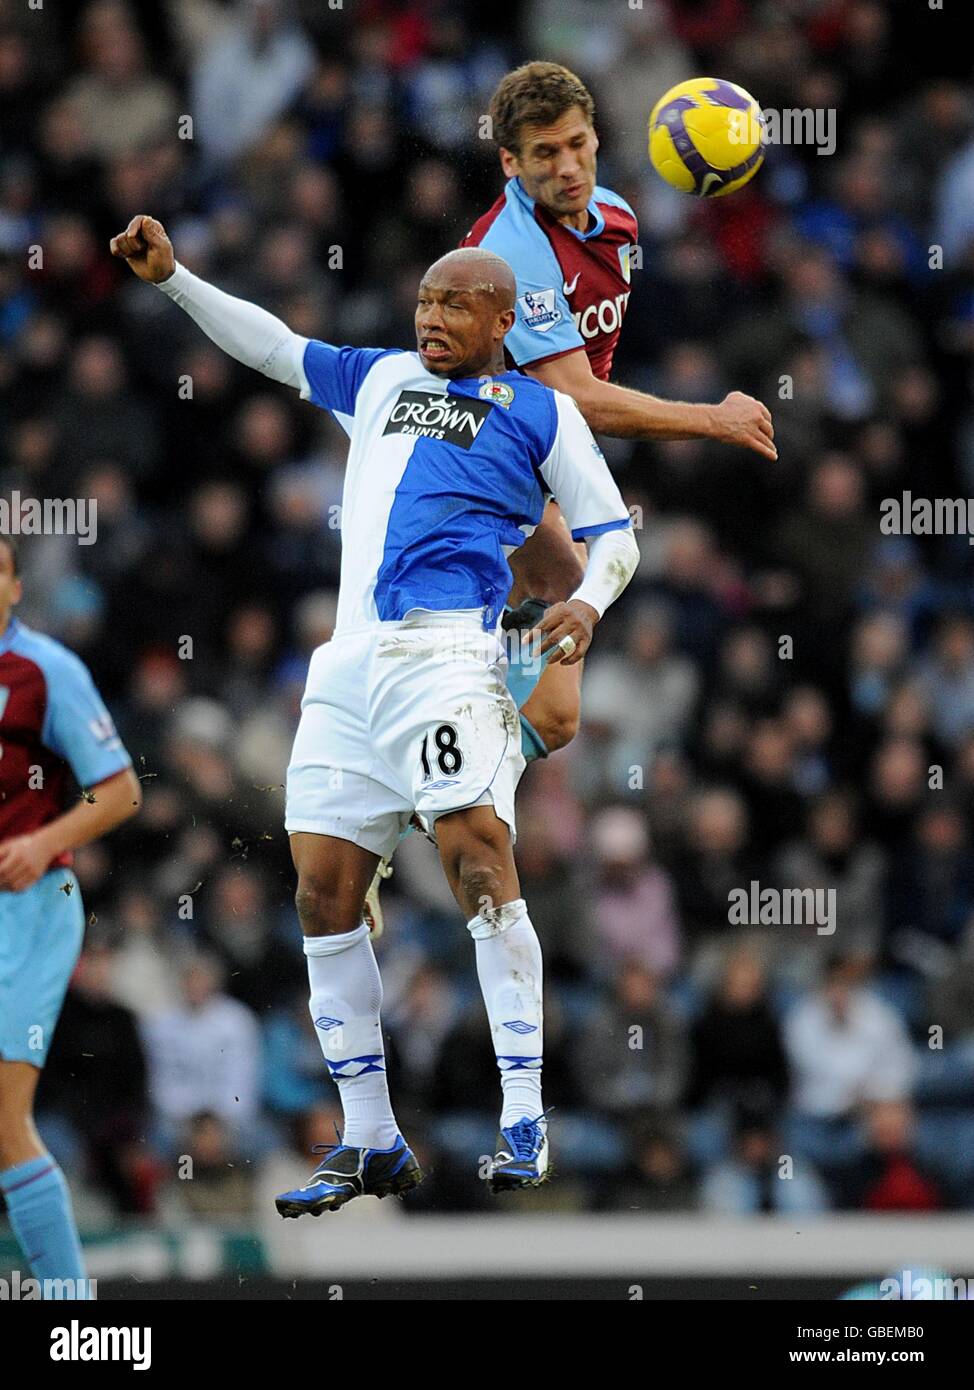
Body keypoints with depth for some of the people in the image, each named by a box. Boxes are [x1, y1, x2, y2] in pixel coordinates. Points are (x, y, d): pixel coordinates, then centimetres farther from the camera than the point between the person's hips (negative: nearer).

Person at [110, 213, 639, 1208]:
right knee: (324, 893, 1)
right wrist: (171, 278, 19)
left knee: (478, 864, -19)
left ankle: (524, 1124, -17)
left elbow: (614, 533, 10)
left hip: (446, 653, -5)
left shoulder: (540, 412, 11)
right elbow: (274, 347, 28)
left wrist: (587, 603, -9)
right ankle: (369, 1144, 8)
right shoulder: (380, 380, 24)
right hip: (349, 666, 5)